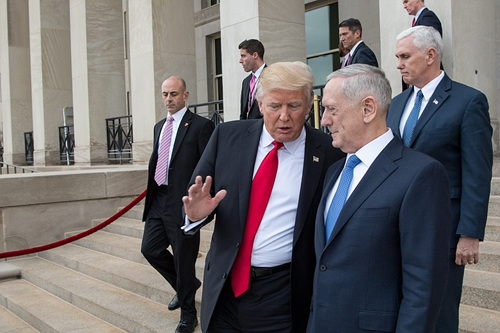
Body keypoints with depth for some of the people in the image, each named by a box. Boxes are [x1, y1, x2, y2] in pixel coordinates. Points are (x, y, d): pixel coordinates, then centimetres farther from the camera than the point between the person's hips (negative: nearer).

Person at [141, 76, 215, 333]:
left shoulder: (201, 126, -8)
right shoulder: (159, 126, 16)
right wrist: (151, 194, 16)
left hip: (183, 203, -7)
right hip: (159, 200, 7)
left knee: (183, 257, 2)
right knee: (150, 249, 8)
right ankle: (187, 285, 34)